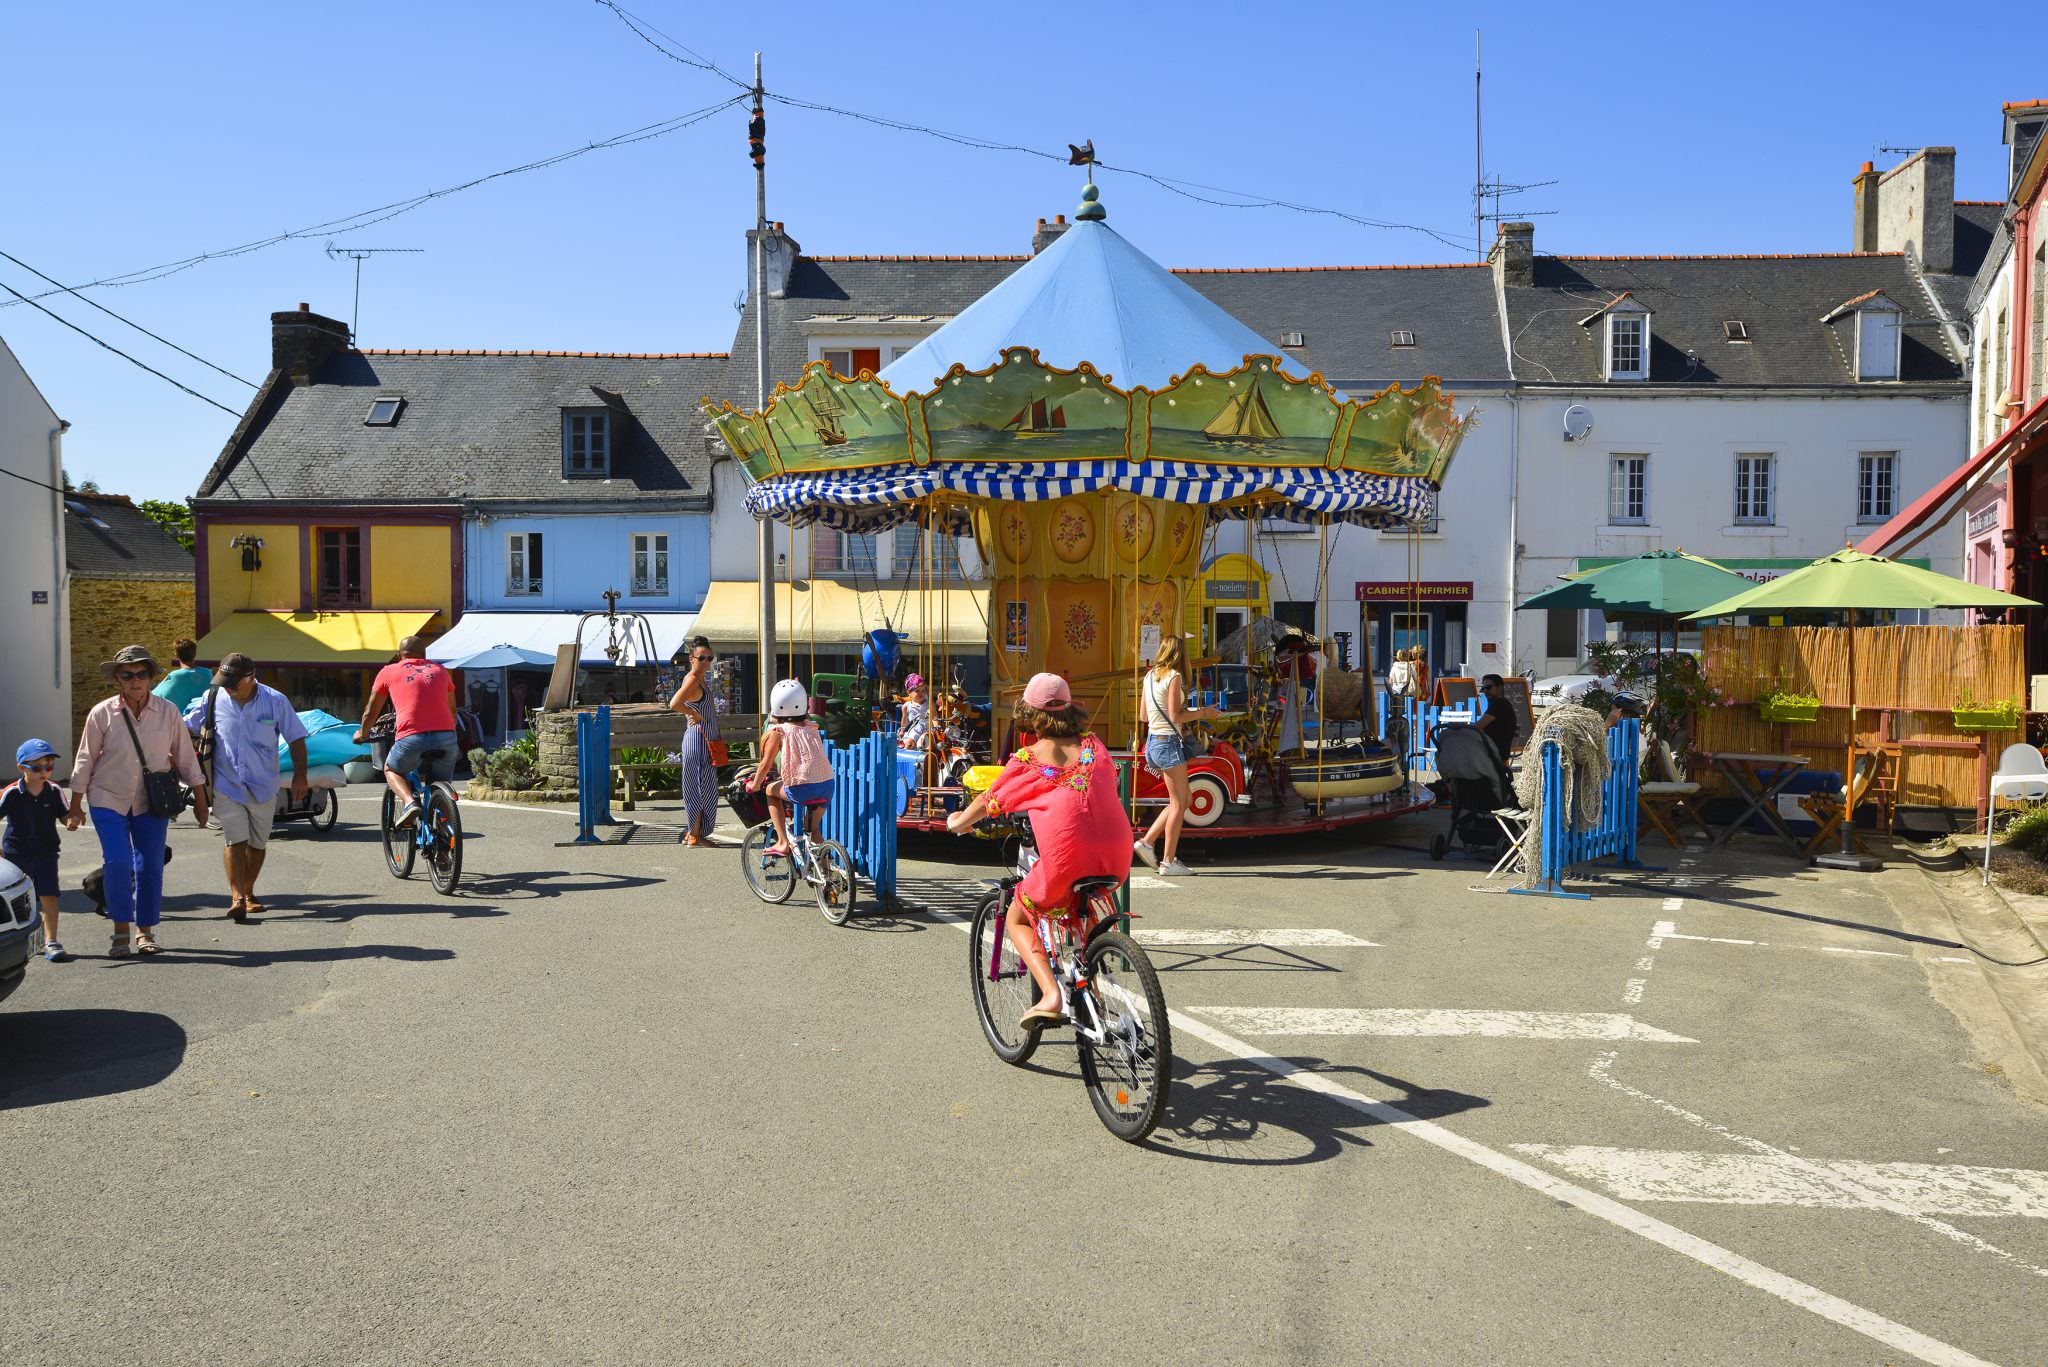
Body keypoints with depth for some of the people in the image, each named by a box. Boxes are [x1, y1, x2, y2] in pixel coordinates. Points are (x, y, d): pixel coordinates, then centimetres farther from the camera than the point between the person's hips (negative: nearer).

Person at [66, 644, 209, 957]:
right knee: (117, 863, -12)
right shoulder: (102, 714, -8)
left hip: (152, 801, 2)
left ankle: (145, 931, 17)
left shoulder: (168, 712, -4)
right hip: (109, 799, -1)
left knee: (150, 866, 3)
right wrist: (75, 805, 2)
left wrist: (199, 799, 6)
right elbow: (84, 761, 0)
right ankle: (121, 930, 2)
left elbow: (186, 757, 4)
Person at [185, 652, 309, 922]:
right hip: (227, 785, -1)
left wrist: (300, 776, -6)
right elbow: (186, 729, 7)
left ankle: (248, 893, 29)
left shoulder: (275, 701, -7)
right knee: (235, 841, -13)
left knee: (257, 843, 12)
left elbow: (296, 739, -1)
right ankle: (237, 898, -17)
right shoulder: (212, 699, -5)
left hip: (263, 786, 1)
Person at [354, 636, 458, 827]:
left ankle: (409, 802, -1)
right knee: (442, 784, 22)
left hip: (411, 737, -2)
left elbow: (371, 712, 28)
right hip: (446, 737, 2)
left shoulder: (389, 672, 18)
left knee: (391, 770, 26)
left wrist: (362, 733, 47)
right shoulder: (440, 671, 24)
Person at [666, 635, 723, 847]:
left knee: (706, 788, 13)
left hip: (707, 740, 10)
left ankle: (693, 833, 20)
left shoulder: (702, 679, 13)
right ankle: (694, 835, 2)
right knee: (700, 787, -5)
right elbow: (674, 704, -31)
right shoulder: (692, 679, -16)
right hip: (697, 738, -10)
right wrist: (695, 715, -21)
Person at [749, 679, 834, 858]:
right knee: (812, 828, 26)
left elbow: (766, 764, 3)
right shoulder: (812, 728, 17)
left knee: (771, 790, 24)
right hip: (827, 784, 5)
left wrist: (755, 785, 19)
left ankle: (782, 842, 16)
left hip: (801, 788, -5)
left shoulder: (778, 732, 2)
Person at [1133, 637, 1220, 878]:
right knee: (1178, 803, 0)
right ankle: (1169, 861, 3)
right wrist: (1201, 713, -4)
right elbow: (1175, 717, -17)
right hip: (1169, 742, -8)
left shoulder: (1149, 676, 11)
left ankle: (1146, 842, 12)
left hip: (1153, 741, 8)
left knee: (1183, 800, 16)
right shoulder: (1174, 677, -12)